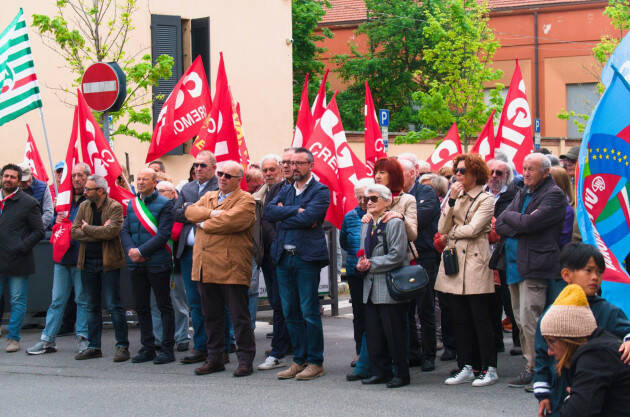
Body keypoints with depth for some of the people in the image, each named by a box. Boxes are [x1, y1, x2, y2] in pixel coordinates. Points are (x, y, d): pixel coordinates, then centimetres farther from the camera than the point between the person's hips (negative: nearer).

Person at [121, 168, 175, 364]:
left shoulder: (164, 204, -6)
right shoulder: (132, 204, 13)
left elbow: (164, 234, -14)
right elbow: (125, 231, 9)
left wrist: (141, 251, -17)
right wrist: (130, 250, -10)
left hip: (157, 263, -6)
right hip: (136, 264, 6)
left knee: (164, 306, 0)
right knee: (141, 307, 10)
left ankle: (167, 348, 5)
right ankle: (147, 347, 18)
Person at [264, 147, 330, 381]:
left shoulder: (320, 191, -2)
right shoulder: (285, 191, 17)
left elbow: (308, 218, -17)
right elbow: (269, 212, 0)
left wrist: (283, 217, -5)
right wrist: (296, 210, -10)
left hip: (307, 257, -6)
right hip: (284, 257, 6)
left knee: (309, 311, -4)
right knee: (290, 313, 9)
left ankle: (315, 362, 4)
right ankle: (299, 360, 17)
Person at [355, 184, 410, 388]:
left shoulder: (395, 223, -9)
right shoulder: (366, 225, 17)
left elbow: (397, 256, -16)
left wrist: (371, 264, -15)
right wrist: (361, 263, 1)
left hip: (390, 287, -8)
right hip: (371, 287, 8)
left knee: (394, 331, -4)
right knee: (373, 332, 8)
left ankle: (401, 374, 5)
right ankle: (381, 371, 17)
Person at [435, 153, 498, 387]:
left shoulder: (485, 199, -3)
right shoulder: (455, 196, 14)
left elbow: (472, 229, -15)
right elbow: (442, 228, 4)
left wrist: (450, 233, 0)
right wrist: (451, 201, -5)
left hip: (475, 263, -6)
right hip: (453, 261, 6)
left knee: (480, 318, -4)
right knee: (459, 319, 8)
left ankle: (489, 369, 2)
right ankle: (466, 368, 14)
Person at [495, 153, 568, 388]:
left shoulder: (554, 196, -6)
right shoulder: (522, 194, 18)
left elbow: (529, 223, -19)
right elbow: (499, 225, 8)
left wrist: (510, 216, -2)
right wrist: (521, 225, -10)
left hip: (533, 267, -8)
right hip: (514, 266, 8)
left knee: (529, 321, -9)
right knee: (521, 322, 10)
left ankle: (534, 370, -2)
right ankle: (530, 365, 17)